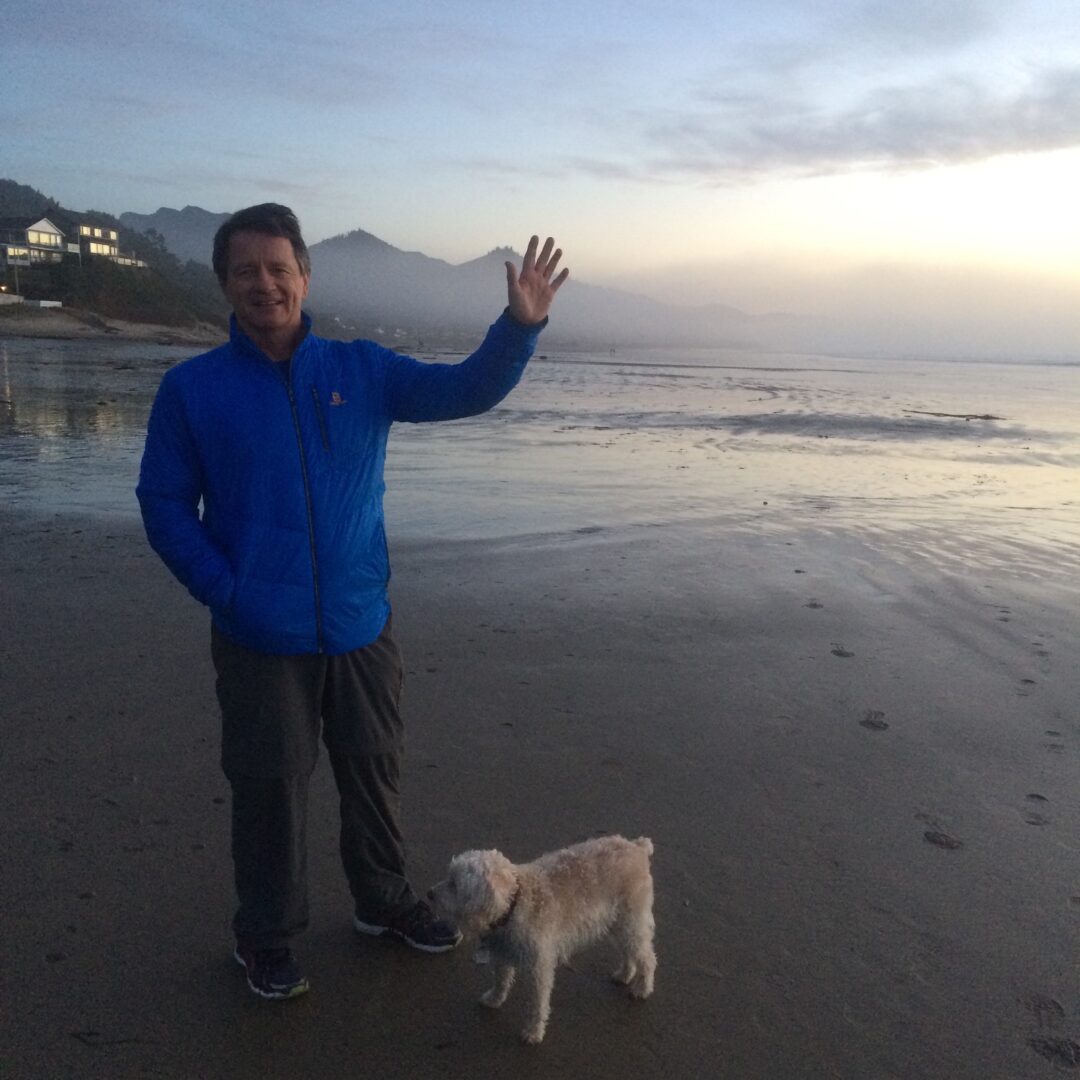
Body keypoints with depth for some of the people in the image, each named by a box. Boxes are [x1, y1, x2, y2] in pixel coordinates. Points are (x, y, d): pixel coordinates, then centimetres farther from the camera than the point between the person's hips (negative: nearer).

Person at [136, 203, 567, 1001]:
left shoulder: (362, 369, 0)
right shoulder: (193, 388, -4)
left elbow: (468, 390, -7)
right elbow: (164, 505, -2)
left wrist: (521, 324, -24)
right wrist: (225, 590, -13)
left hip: (362, 627, 2)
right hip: (260, 639, -2)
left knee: (376, 772, 17)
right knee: (270, 788, 11)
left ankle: (384, 900, 40)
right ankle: (267, 935, 34)